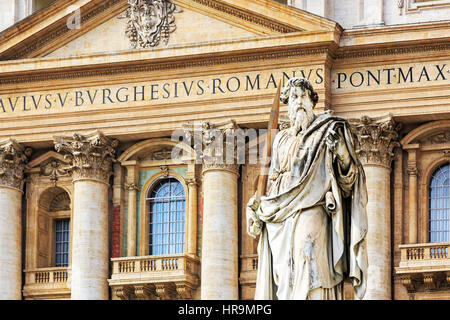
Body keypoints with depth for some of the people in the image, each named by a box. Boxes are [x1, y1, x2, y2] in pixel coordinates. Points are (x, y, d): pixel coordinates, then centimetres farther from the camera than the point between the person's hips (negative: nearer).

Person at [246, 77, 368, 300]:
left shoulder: (325, 132, 9)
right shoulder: (282, 139, 23)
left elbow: (348, 173, 2)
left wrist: (341, 150, -18)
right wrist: (257, 211, 13)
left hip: (310, 211, -5)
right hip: (279, 219, 5)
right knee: (281, 278, -4)